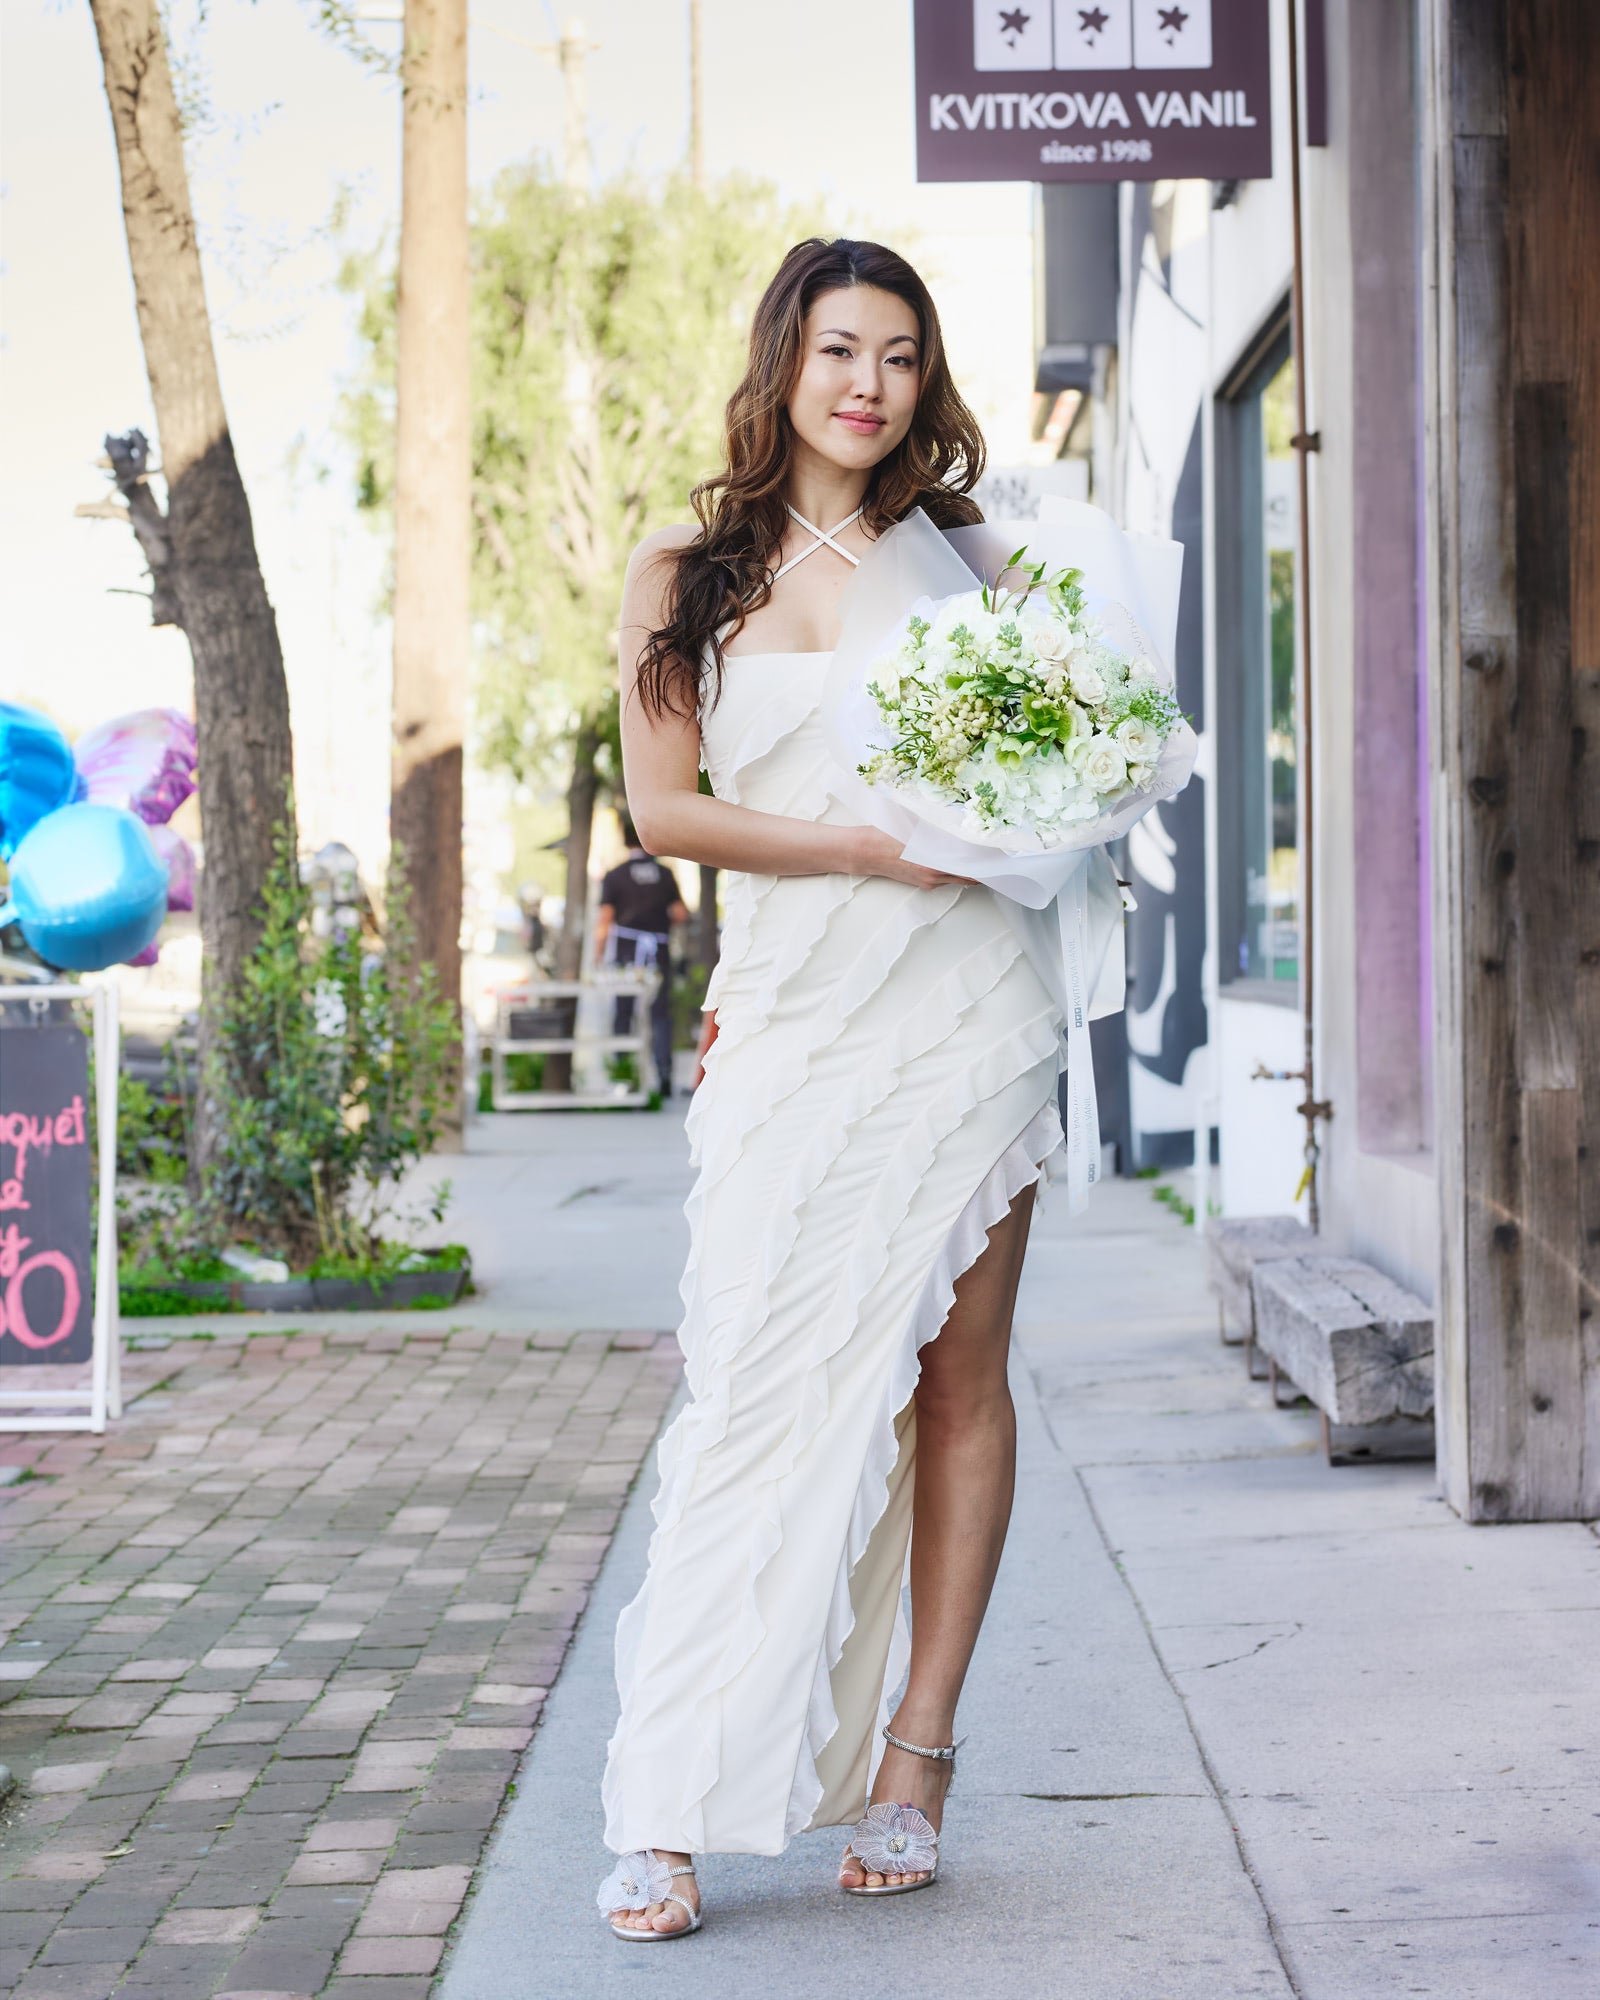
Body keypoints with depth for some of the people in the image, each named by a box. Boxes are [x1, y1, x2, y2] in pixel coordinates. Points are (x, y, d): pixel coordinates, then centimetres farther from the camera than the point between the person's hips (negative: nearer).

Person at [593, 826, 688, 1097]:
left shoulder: (615, 876, -1)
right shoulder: (665, 873, 5)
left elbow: (604, 920, -5)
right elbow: (680, 913, 4)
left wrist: (598, 957, 1)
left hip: (625, 952, -1)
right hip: (658, 950, 1)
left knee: (622, 1015, 6)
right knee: (660, 1015, 3)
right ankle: (664, 1072, -9)